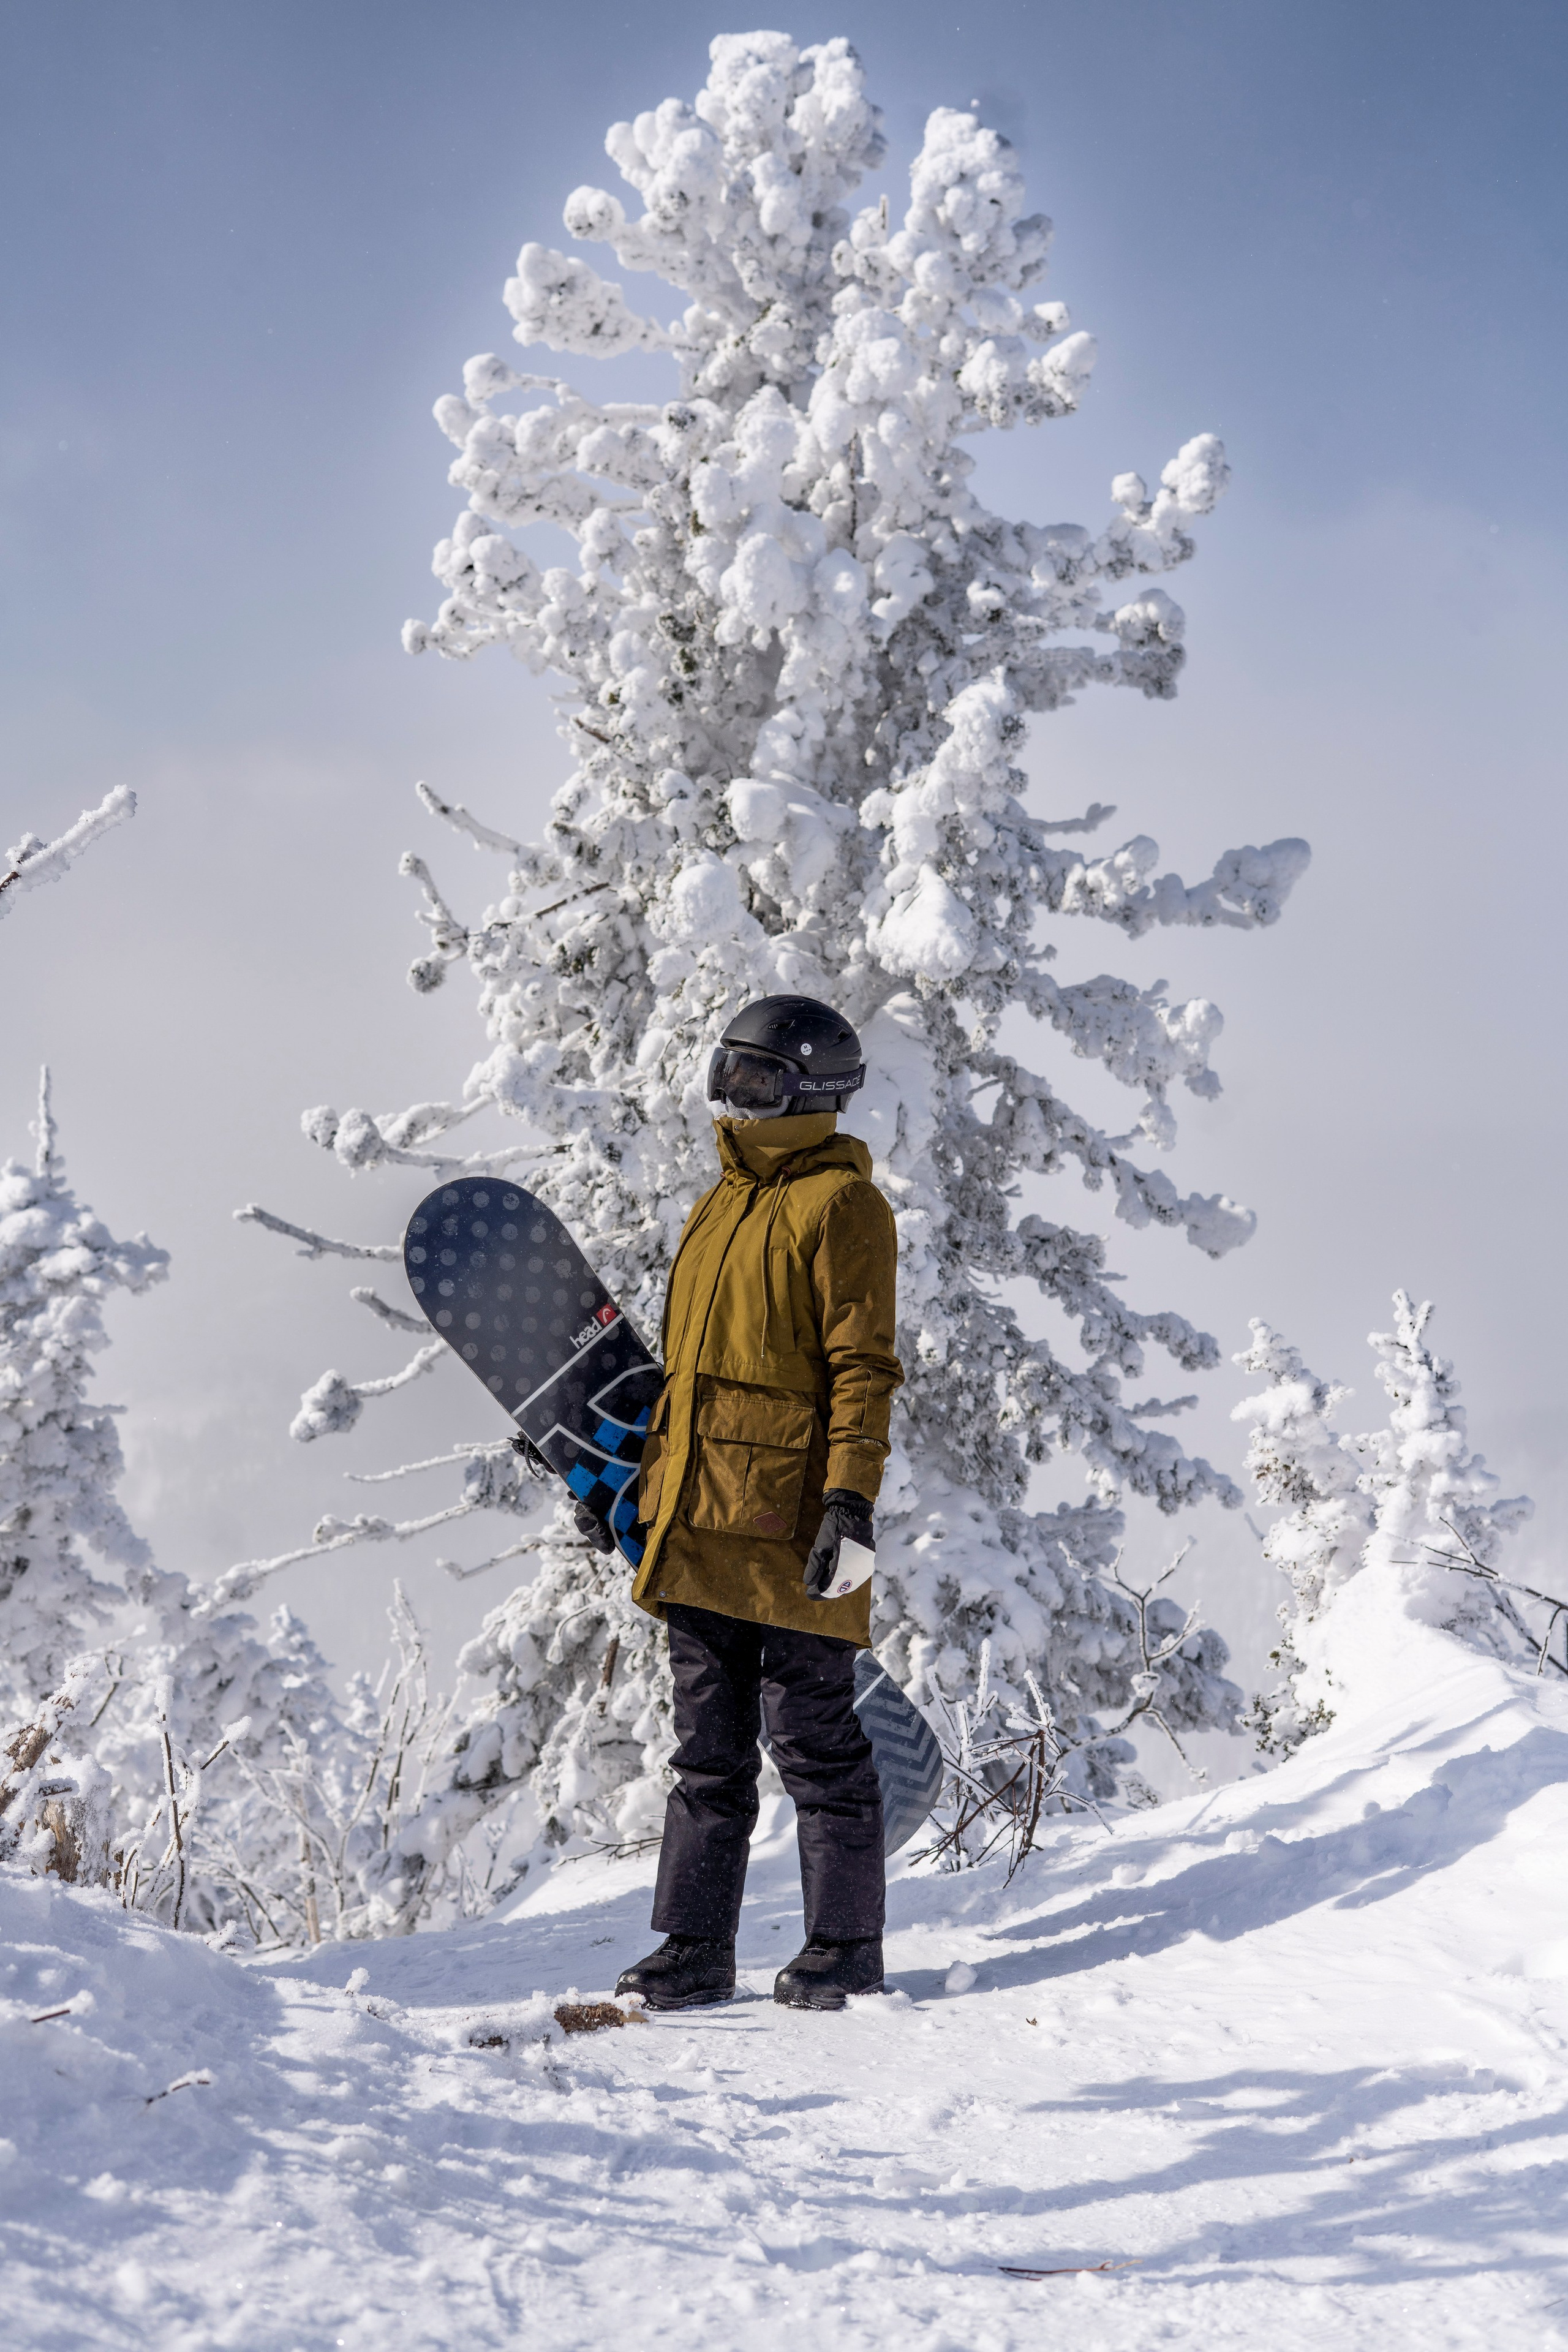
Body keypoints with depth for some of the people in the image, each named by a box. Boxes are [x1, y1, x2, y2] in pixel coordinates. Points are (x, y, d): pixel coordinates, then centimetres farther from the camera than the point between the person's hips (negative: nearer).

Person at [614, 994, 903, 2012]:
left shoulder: (841, 1205, -6)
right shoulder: (722, 1205, 19)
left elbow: (864, 1369, -13)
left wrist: (852, 1503, -20)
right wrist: (661, 1483, 22)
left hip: (790, 1525, -8)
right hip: (702, 1525, 8)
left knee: (815, 1742, 1)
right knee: (709, 1749, 11)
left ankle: (844, 1946, 11)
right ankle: (695, 1949, 16)